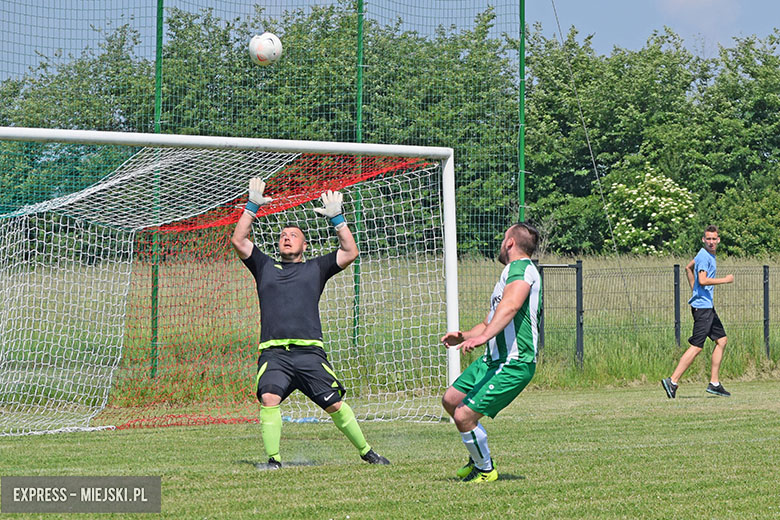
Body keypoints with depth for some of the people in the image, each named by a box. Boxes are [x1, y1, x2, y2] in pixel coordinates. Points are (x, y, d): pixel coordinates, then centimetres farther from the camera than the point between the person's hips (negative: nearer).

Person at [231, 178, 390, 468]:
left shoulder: (315, 268, 21)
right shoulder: (265, 267, 22)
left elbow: (350, 253, 13)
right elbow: (239, 241, 14)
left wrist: (336, 219, 11)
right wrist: (252, 207, 11)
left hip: (310, 352, 0)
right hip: (274, 353, 0)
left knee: (335, 405, -4)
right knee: (269, 399, -25)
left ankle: (366, 452, 12)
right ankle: (273, 460, -19)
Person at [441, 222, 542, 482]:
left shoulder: (521, 268, -11)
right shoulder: (510, 273, 25)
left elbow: (510, 307, -32)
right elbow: (490, 322, 32)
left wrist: (484, 336, -45)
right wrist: (463, 336, 14)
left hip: (513, 364, -11)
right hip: (491, 359, 11)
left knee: (464, 416, -15)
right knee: (451, 401, 16)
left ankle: (485, 469, 7)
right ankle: (478, 458, 30)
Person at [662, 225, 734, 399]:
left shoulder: (707, 254, 15)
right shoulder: (704, 256, -15)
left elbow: (688, 268, 30)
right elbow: (703, 280, -27)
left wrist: (695, 290, 26)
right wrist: (725, 280, -17)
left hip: (707, 306, 11)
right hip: (702, 307, -11)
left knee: (722, 340, 13)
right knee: (696, 347, -12)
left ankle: (714, 383, 16)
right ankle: (673, 381, -12)